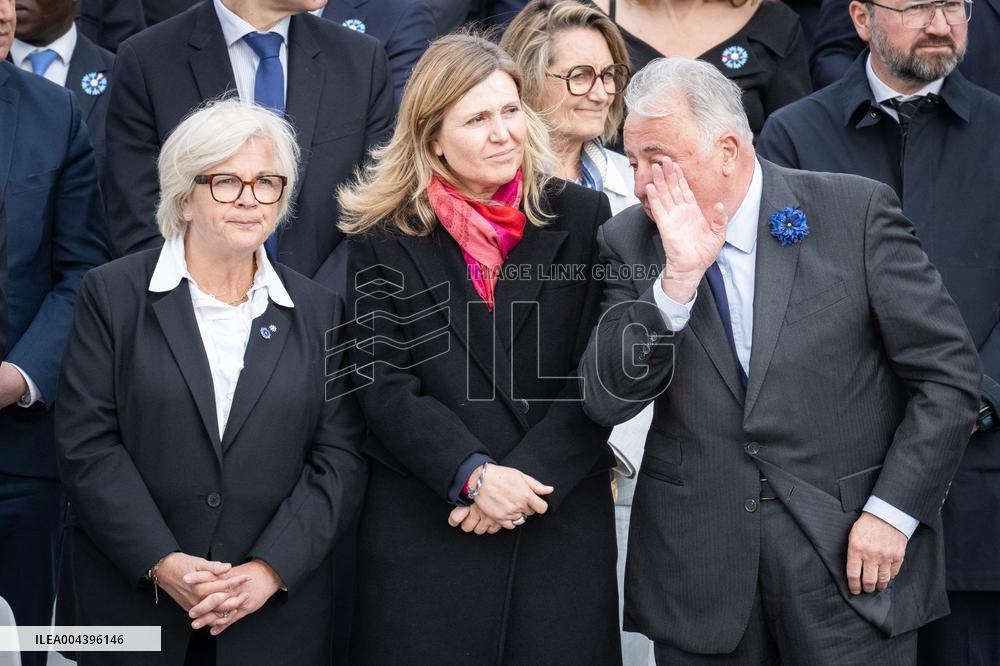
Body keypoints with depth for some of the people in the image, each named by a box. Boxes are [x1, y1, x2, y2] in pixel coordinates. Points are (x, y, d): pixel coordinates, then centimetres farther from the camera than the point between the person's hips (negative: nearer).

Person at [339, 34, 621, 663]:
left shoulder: (582, 216, 3)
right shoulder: (386, 239, 2)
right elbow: (386, 387, -4)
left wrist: (525, 479, -12)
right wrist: (475, 474, -17)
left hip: (562, 523, 1)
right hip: (424, 531, -1)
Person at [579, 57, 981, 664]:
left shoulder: (856, 212, -4)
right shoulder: (631, 241, 3)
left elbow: (950, 373, -3)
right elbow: (606, 401, -6)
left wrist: (892, 511, -9)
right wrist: (677, 276, -16)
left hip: (850, 554, -2)